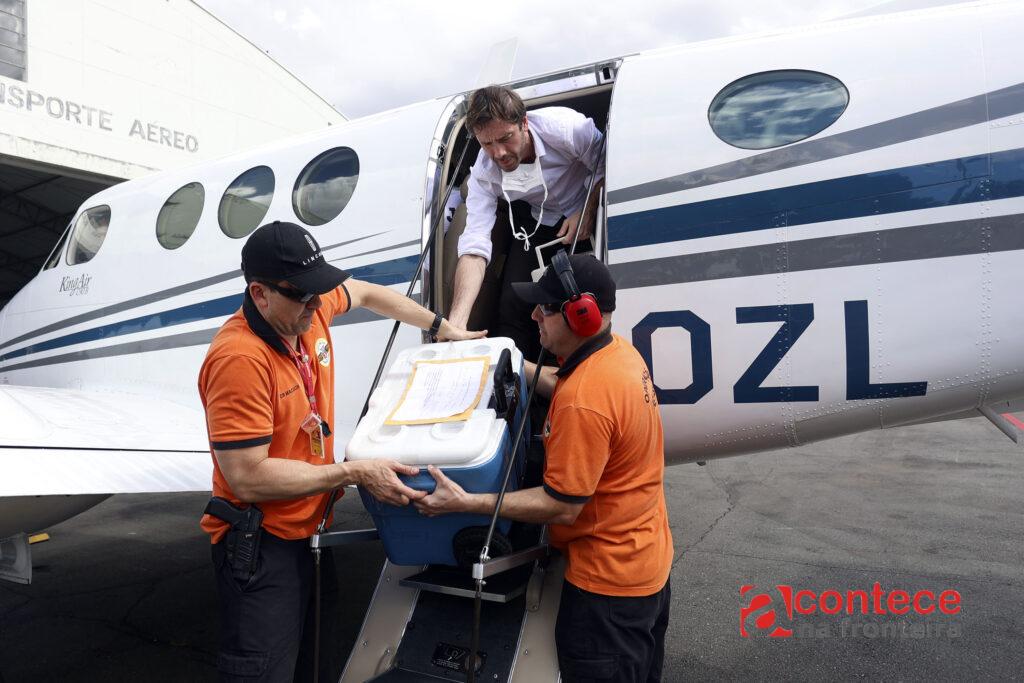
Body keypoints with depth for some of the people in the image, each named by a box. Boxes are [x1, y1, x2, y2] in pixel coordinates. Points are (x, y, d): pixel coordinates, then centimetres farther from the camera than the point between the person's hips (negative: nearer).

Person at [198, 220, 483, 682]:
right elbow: (250, 479, -26)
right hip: (260, 548, -8)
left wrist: (444, 328, 22)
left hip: (308, 530, 8)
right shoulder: (239, 359, -27)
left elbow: (366, 293, 18)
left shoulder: (309, 308, -4)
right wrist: (355, 474, -22)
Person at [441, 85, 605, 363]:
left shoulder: (565, 127, -33)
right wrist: (456, 322, -44)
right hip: (537, 222, 2)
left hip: (586, 214, -1)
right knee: (512, 303, -10)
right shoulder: (484, 173, -24)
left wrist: (588, 212, -24)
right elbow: (474, 247, -33)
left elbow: (606, 166, -13)